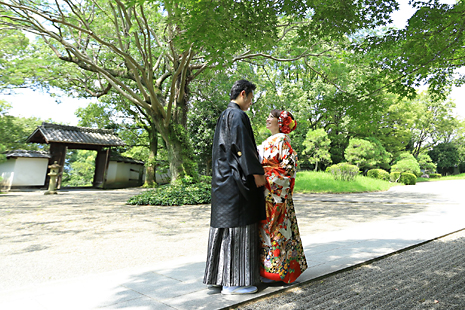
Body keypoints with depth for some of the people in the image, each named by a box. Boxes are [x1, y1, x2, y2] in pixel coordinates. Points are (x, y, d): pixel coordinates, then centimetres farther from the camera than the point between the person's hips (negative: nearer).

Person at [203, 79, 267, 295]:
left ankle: (218, 275, 21)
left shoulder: (224, 116, 21)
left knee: (224, 224, 12)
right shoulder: (237, 115, -10)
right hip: (236, 178, -10)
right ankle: (233, 281, 2)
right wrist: (257, 172, -15)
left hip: (223, 177, 10)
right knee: (237, 224, -5)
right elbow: (243, 146, -18)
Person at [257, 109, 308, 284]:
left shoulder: (282, 140, -7)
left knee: (275, 229, -3)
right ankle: (265, 266, 20)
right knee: (264, 228, 11)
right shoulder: (268, 141, 19)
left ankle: (275, 270, 7)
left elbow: (288, 166, -15)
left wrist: (265, 175, -17)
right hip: (265, 192, 9)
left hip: (275, 192, -9)